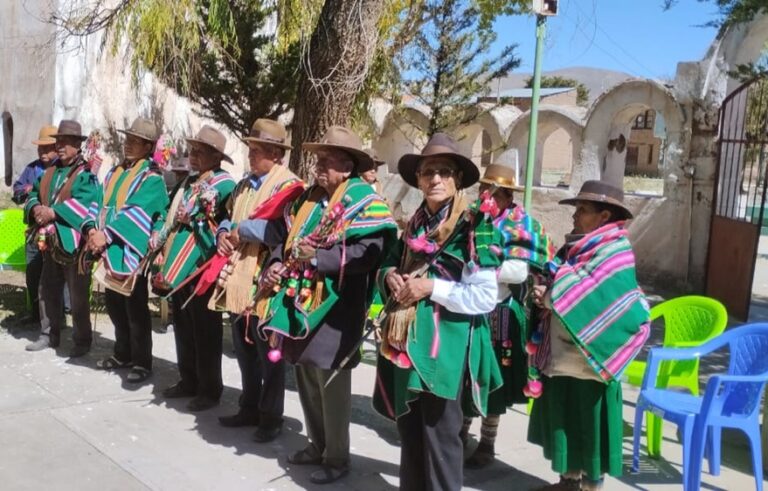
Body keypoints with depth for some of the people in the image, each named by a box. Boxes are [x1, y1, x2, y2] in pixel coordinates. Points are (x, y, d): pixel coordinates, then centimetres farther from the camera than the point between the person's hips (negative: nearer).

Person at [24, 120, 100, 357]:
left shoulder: (87, 173, -10)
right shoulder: (50, 171, 14)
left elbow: (84, 202, -23)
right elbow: (34, 194, 16)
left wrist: (53, 212, -24)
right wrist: (35, 208, -7)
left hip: (73, 242, -8)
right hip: (49, 241, 8)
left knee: (78, 295, 1)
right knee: (48, 290, 16)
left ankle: (82, 340, 12)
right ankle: (49, 334, 30)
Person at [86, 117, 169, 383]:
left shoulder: (152, 178, -10)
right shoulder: (115, 172, 14)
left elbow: (136, 212, -20)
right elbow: (101, 202, 11)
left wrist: (107, 234, -24)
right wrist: (92, 228, -6)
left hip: (131, 252, -8)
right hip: (109, 251, 8)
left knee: (135, 309, -1)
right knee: (114, 304, 16)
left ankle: (142, 362, 10)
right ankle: (123, 354, 31)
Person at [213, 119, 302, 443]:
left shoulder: (289, 186, -11)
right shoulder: (245, 184, 16)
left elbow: (282, 230, -25)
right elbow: (228, 216, 22)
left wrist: (242, 229, -14)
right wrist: (223, 233, -1)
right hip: (237, 279, 8)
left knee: (268, 353, 3)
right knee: (244, 349, 17)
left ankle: (271, 417, 16)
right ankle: (250, 408, 32)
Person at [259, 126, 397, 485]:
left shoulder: (364, 203, -11)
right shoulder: (310, 197, 14)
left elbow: (369, 252, -22)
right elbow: (289, 237, 21)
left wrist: (319, 257, -25)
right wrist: (278, 264, 2)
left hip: (334, 309, -8)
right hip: (301, 302, 8)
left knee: (331, 384, 0)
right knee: (306, 380, 17)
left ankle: (337, 458, 16)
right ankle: (317, 446, 33)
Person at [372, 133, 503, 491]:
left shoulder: (475, 226, -8)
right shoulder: (415, 226, 12)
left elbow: (484, 297, -13)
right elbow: (389, 266, 23)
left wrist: (433, 288, -18)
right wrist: (389, 276, 0)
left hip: (448, 344, -6)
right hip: (408, 341, 7)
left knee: (439, 435, 1)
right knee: (409, 432, 15)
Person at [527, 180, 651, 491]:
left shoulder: (613, 253, -14)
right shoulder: (576, 247, 11)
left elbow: (588, 300, -22)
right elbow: (555, 285, 13)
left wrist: (551, 296, -12)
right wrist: (544, 296, -8)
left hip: (588, 360, -8)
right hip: (561, 357, 8)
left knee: (588, 428, 4)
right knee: (565, 423, 17)